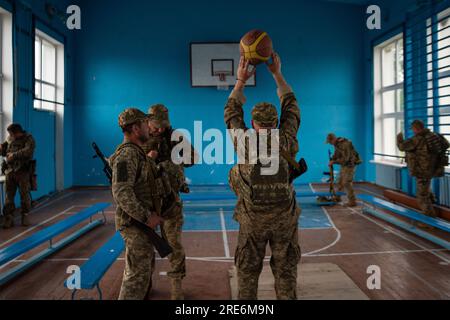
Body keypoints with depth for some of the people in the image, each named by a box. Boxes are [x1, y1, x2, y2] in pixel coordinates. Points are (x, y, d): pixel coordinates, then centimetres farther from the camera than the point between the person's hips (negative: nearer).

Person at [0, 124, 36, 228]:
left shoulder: (29, 139, -6)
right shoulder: (10, 139, 11)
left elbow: (28, 151, -24)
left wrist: (14, 155, -23)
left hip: (23, 172, -4)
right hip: (9, 171, 5)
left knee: (25, 195, 5)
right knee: (8, 196, 3)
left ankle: (25, 216, 19)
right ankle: (9, 218, 9)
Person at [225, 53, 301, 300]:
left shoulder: (245, 144, -10)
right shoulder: (286, 142, -7)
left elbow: (231, 114, 5)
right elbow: (291, 108, 6)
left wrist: (241, 80, 9)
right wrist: (277, 74, 10)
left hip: (252, 219, 0)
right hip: (285, 218, 1)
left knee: (248, 271, 14)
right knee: (285, 270, 13)